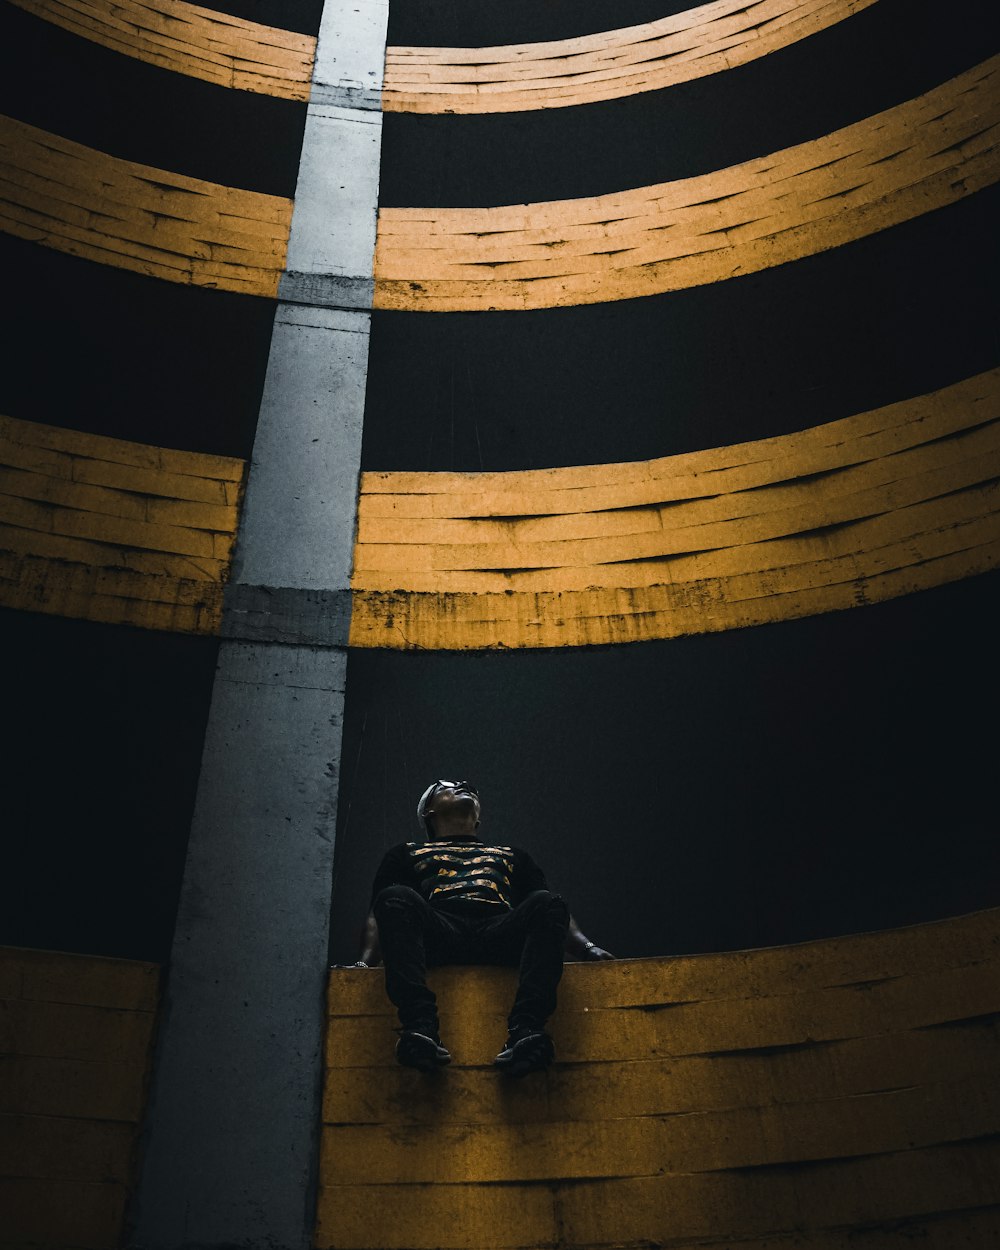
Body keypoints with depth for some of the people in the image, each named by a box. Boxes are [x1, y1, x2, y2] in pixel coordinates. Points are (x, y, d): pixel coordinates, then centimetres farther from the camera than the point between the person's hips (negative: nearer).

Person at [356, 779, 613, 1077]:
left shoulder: (511, 854, 38)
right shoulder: (407, 853, 34)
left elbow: (553, 912, 26)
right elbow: (380, 914, 20)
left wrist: (587, 947, 5)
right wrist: (365, 961, -2)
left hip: (501, 931, 1)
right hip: (438, 930, -1)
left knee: (545, 903, -30)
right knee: (396, 898, -32)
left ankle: (524, 1032, -46)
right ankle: (420, 1027, -47)